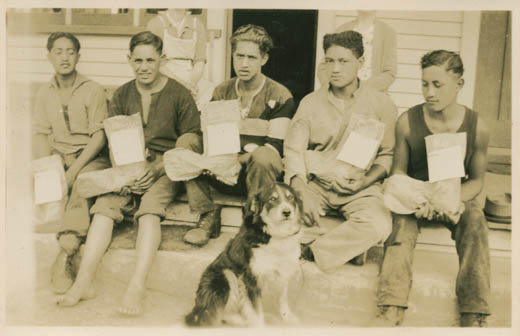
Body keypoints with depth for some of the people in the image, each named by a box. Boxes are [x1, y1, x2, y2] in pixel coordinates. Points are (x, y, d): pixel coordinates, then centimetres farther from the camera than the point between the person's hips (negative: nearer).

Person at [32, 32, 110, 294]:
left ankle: (64, 256, -43)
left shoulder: (93, 90, -3)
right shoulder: (45, 93, 12)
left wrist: (74, 170, -18)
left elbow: (99, 136, -8)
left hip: (90, 157, -5)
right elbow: (40, 135, 11)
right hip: (59, 156, 6)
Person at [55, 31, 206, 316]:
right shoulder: (121, 95, 14)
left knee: (150, 207, -32)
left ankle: (137, 285, -37)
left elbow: (192, 138, -2)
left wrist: (157, 167, -14)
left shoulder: (179, 94, 2)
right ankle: (83, 280, -27)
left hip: (165, 167, -3)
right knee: (105, 202, -24)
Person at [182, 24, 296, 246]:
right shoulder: (222, 91, 10)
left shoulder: (280, 96, -3)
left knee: (263, 157, -38)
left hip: (260, 171, -3)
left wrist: (240, 159, -25)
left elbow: (275, 147, -10)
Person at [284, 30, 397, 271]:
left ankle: (309, 252, -14)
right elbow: (293, 151, -1)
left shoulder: (381, 104, 4)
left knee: (378, 226, -32)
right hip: (316, 183, 1)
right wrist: (302, 192, -19)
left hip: (361, 187, -1)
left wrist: (365, 181, -13)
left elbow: (389, 154, 6)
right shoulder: (310, 103, 7)